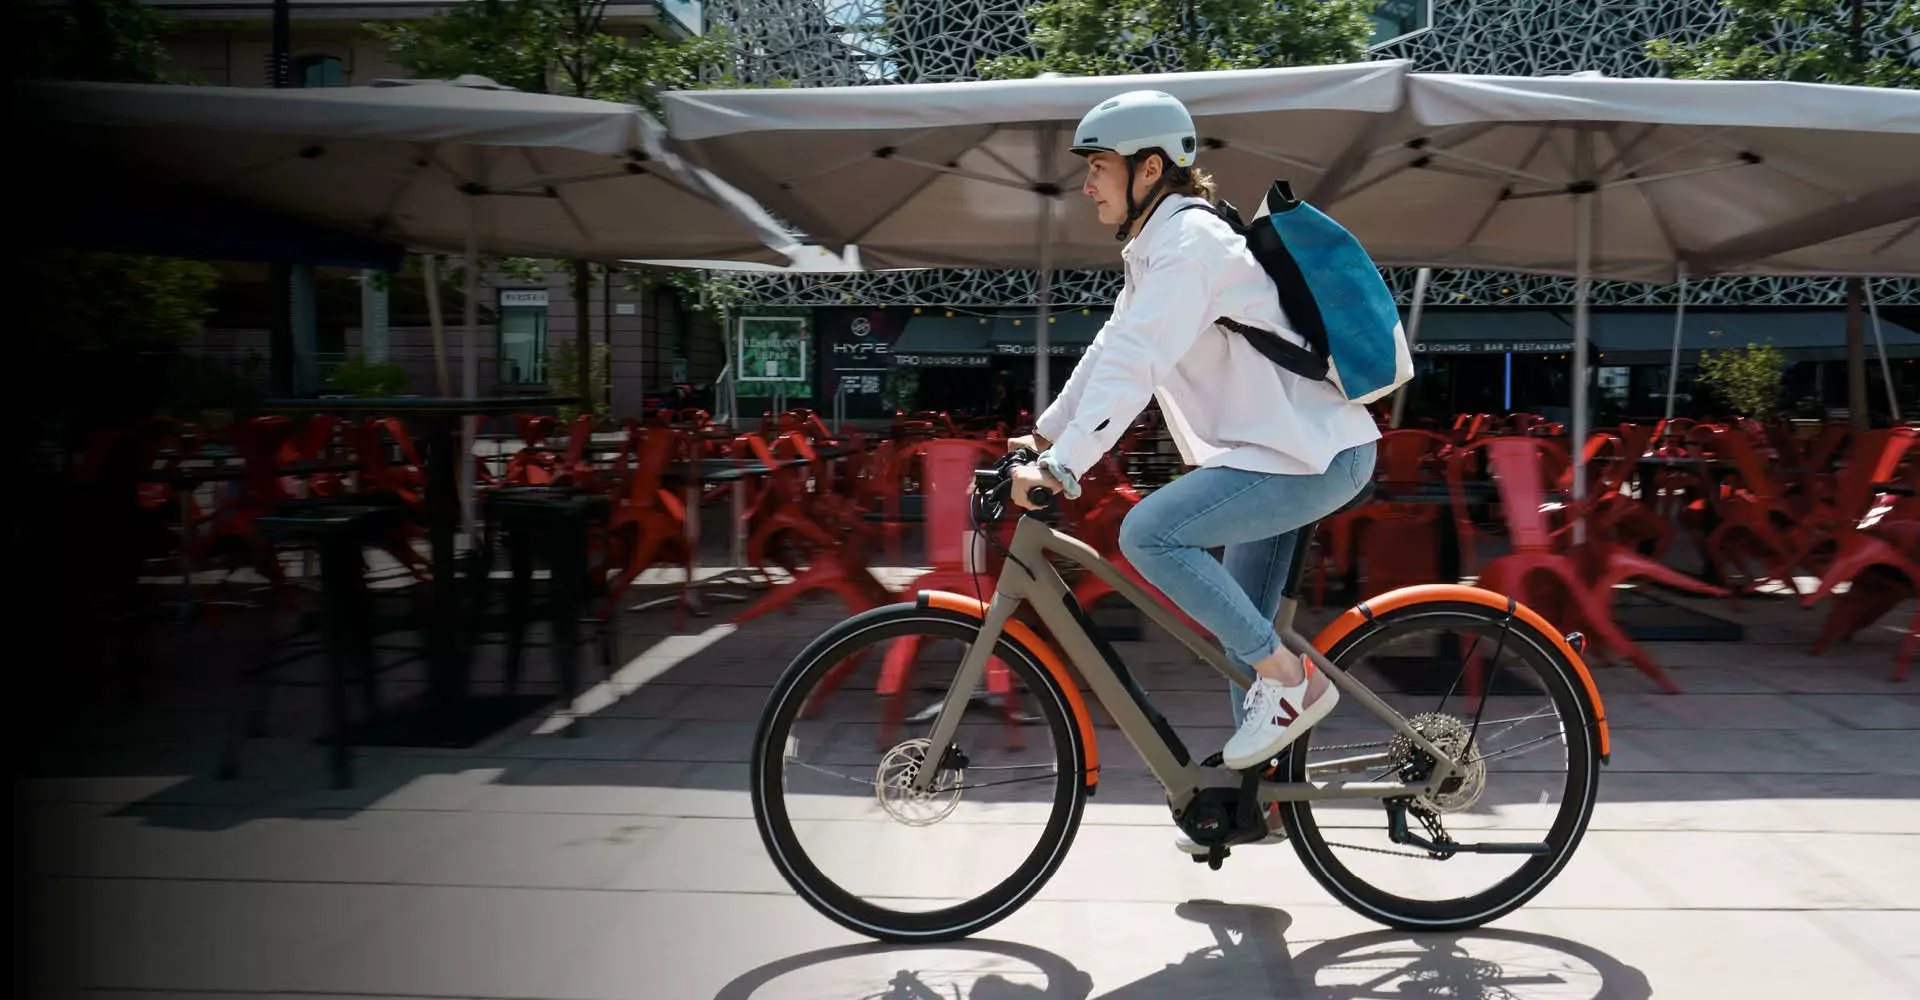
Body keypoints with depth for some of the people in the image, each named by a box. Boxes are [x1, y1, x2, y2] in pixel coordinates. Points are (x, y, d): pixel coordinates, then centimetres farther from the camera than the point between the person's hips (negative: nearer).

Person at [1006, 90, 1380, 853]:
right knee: (1238, 629, 14)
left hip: (1316, 454, -11)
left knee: (1148, 533, -24)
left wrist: (1059, 469, -32)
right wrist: (1042, 435, 18)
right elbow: (1109, 354, 21)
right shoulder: (1156, 249, 15)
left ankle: (1292, 679, -12)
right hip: (1284, 449, 11)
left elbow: (1133, 368, -28)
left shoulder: (1189, 243, -17)